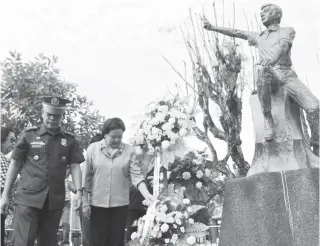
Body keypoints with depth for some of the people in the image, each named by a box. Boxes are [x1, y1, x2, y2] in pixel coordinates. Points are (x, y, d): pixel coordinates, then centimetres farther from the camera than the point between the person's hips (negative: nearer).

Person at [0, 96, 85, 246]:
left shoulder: (69, 140, 7)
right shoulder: (29, 135, 2)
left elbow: (74, 166, 3)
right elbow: (15, 164, 5)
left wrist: (79, 191, -12)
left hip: (55, 201, 3)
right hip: (28, 197, -2)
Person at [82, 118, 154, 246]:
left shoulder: (129, 150, -2)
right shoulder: (93, 148, -2)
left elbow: (136, 176, -6)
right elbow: (86, 178, 1)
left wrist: (146, 195, -21)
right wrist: (85, 202, 0)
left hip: (120, 204, 0)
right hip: (97, 204, 0)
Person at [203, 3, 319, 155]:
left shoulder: (287, 31, 15)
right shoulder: (258, 37, 31)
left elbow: (282, 46, -7)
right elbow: (235, 33, 24)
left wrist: (272, 60, -29)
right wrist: (213, 27, 13)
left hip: (285, 72, -1)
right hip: (267, 73, 2)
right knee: (262, 71, -39)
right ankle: (267, 118, -22)